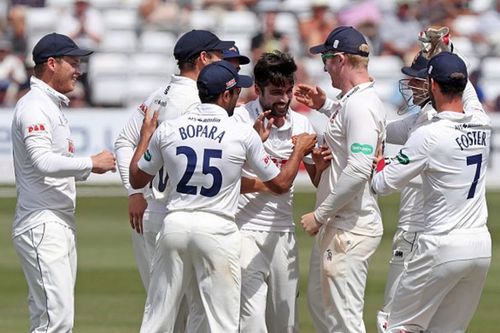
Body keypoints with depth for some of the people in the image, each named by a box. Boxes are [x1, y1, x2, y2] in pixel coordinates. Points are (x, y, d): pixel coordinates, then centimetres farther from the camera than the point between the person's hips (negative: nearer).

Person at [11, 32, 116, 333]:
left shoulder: (54, 106, 20)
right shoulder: (33, 107, -12)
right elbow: (43, 162, -26)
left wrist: (90, 167, 6)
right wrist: (91, 163, -17)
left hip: (61, 225, 11)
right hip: (42, 226, -11)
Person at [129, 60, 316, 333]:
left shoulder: (167, 129, 3)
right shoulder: (243, 134, -3)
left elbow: (136, 179, 16)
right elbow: (280, 184, 7)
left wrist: (145, 137, 31)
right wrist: (300, 150, 25)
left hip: (174, 226, 3)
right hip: (217, 229, -3)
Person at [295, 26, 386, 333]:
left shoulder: (360, 105, -19)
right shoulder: (353, 100, 12)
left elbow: (358, 171, -27)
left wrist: (320, 215, -20)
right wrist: (325, 106, 26)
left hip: (352, 228, -11)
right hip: (338, 225, 11)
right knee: (320, 302, 20)